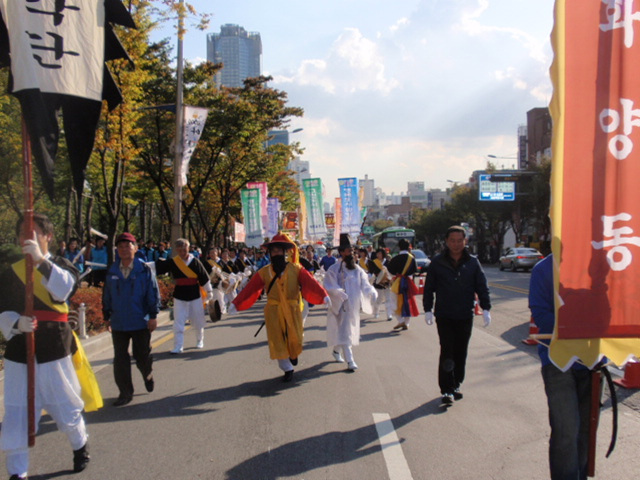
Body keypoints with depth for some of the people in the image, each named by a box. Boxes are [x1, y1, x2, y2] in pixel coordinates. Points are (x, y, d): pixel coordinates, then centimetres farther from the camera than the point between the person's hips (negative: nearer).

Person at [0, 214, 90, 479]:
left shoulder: (61, 266, -1)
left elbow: (64, 289, -24)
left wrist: (41, 261, -34)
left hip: (54, 350, -1)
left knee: (66, 407, 13)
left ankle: (80, 447, 40)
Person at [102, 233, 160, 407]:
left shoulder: (144, 270, -6)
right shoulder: (112, 271, 3)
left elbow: (153, 293, -5)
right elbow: (107, 296, 11)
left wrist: (153, 316, -8)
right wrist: (107, 316, 12)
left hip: (140, 322, -2)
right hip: (118, 323, 3)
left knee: (142, 356, 8)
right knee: (120, 358, 4)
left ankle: (147, 375, 41)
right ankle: (125, 392, 15)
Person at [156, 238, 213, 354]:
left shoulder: (195, 262, -7)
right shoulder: (172, 262, -5)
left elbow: (204, 277, 0)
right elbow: (157, 266, -9)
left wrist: (208, 292, 5)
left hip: (195, 295, 0)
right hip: (179, 296, 0)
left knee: (198, 321, 11)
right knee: (178, 322, -2)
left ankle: (200, 341, 34)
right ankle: (178, 347, 4)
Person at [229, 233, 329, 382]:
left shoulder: (295, 269, -3)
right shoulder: (264, 272, 1)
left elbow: (310, 282, -16)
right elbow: (250, 289, -2)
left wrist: (323, 295, -31)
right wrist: (235, 304, -9)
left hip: (292, 311, -1)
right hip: (273, 312, 1)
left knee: (294, 339, 1)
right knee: (278, 342, 3)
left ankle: (293, 354, 36)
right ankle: (288, 369, 19)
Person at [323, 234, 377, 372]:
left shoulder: (357, 269, 6)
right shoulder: (334, 269, -10)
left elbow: (364, 283, 4)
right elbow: (329, 286, -16)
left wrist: (372, 292, -14)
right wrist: (340, 293, -31)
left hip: (354, 305, 6)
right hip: (341, 305, -6)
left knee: (351, 330, 16)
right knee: (344, 331, -10)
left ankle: (336, 350, 40)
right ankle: (350, 360, -11)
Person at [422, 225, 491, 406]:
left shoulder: (472, 262, 3)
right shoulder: (437, 262, -1)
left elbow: (482, 287, 7)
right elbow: (429, 288, 4)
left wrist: (486, 308, 0)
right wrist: (428, 310, -1)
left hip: (465, 316, 2)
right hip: (444, 316, -2)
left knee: (461, 353, 10)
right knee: (447, 352, -6)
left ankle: (456, 385, 25)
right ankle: (447, 390, -1)